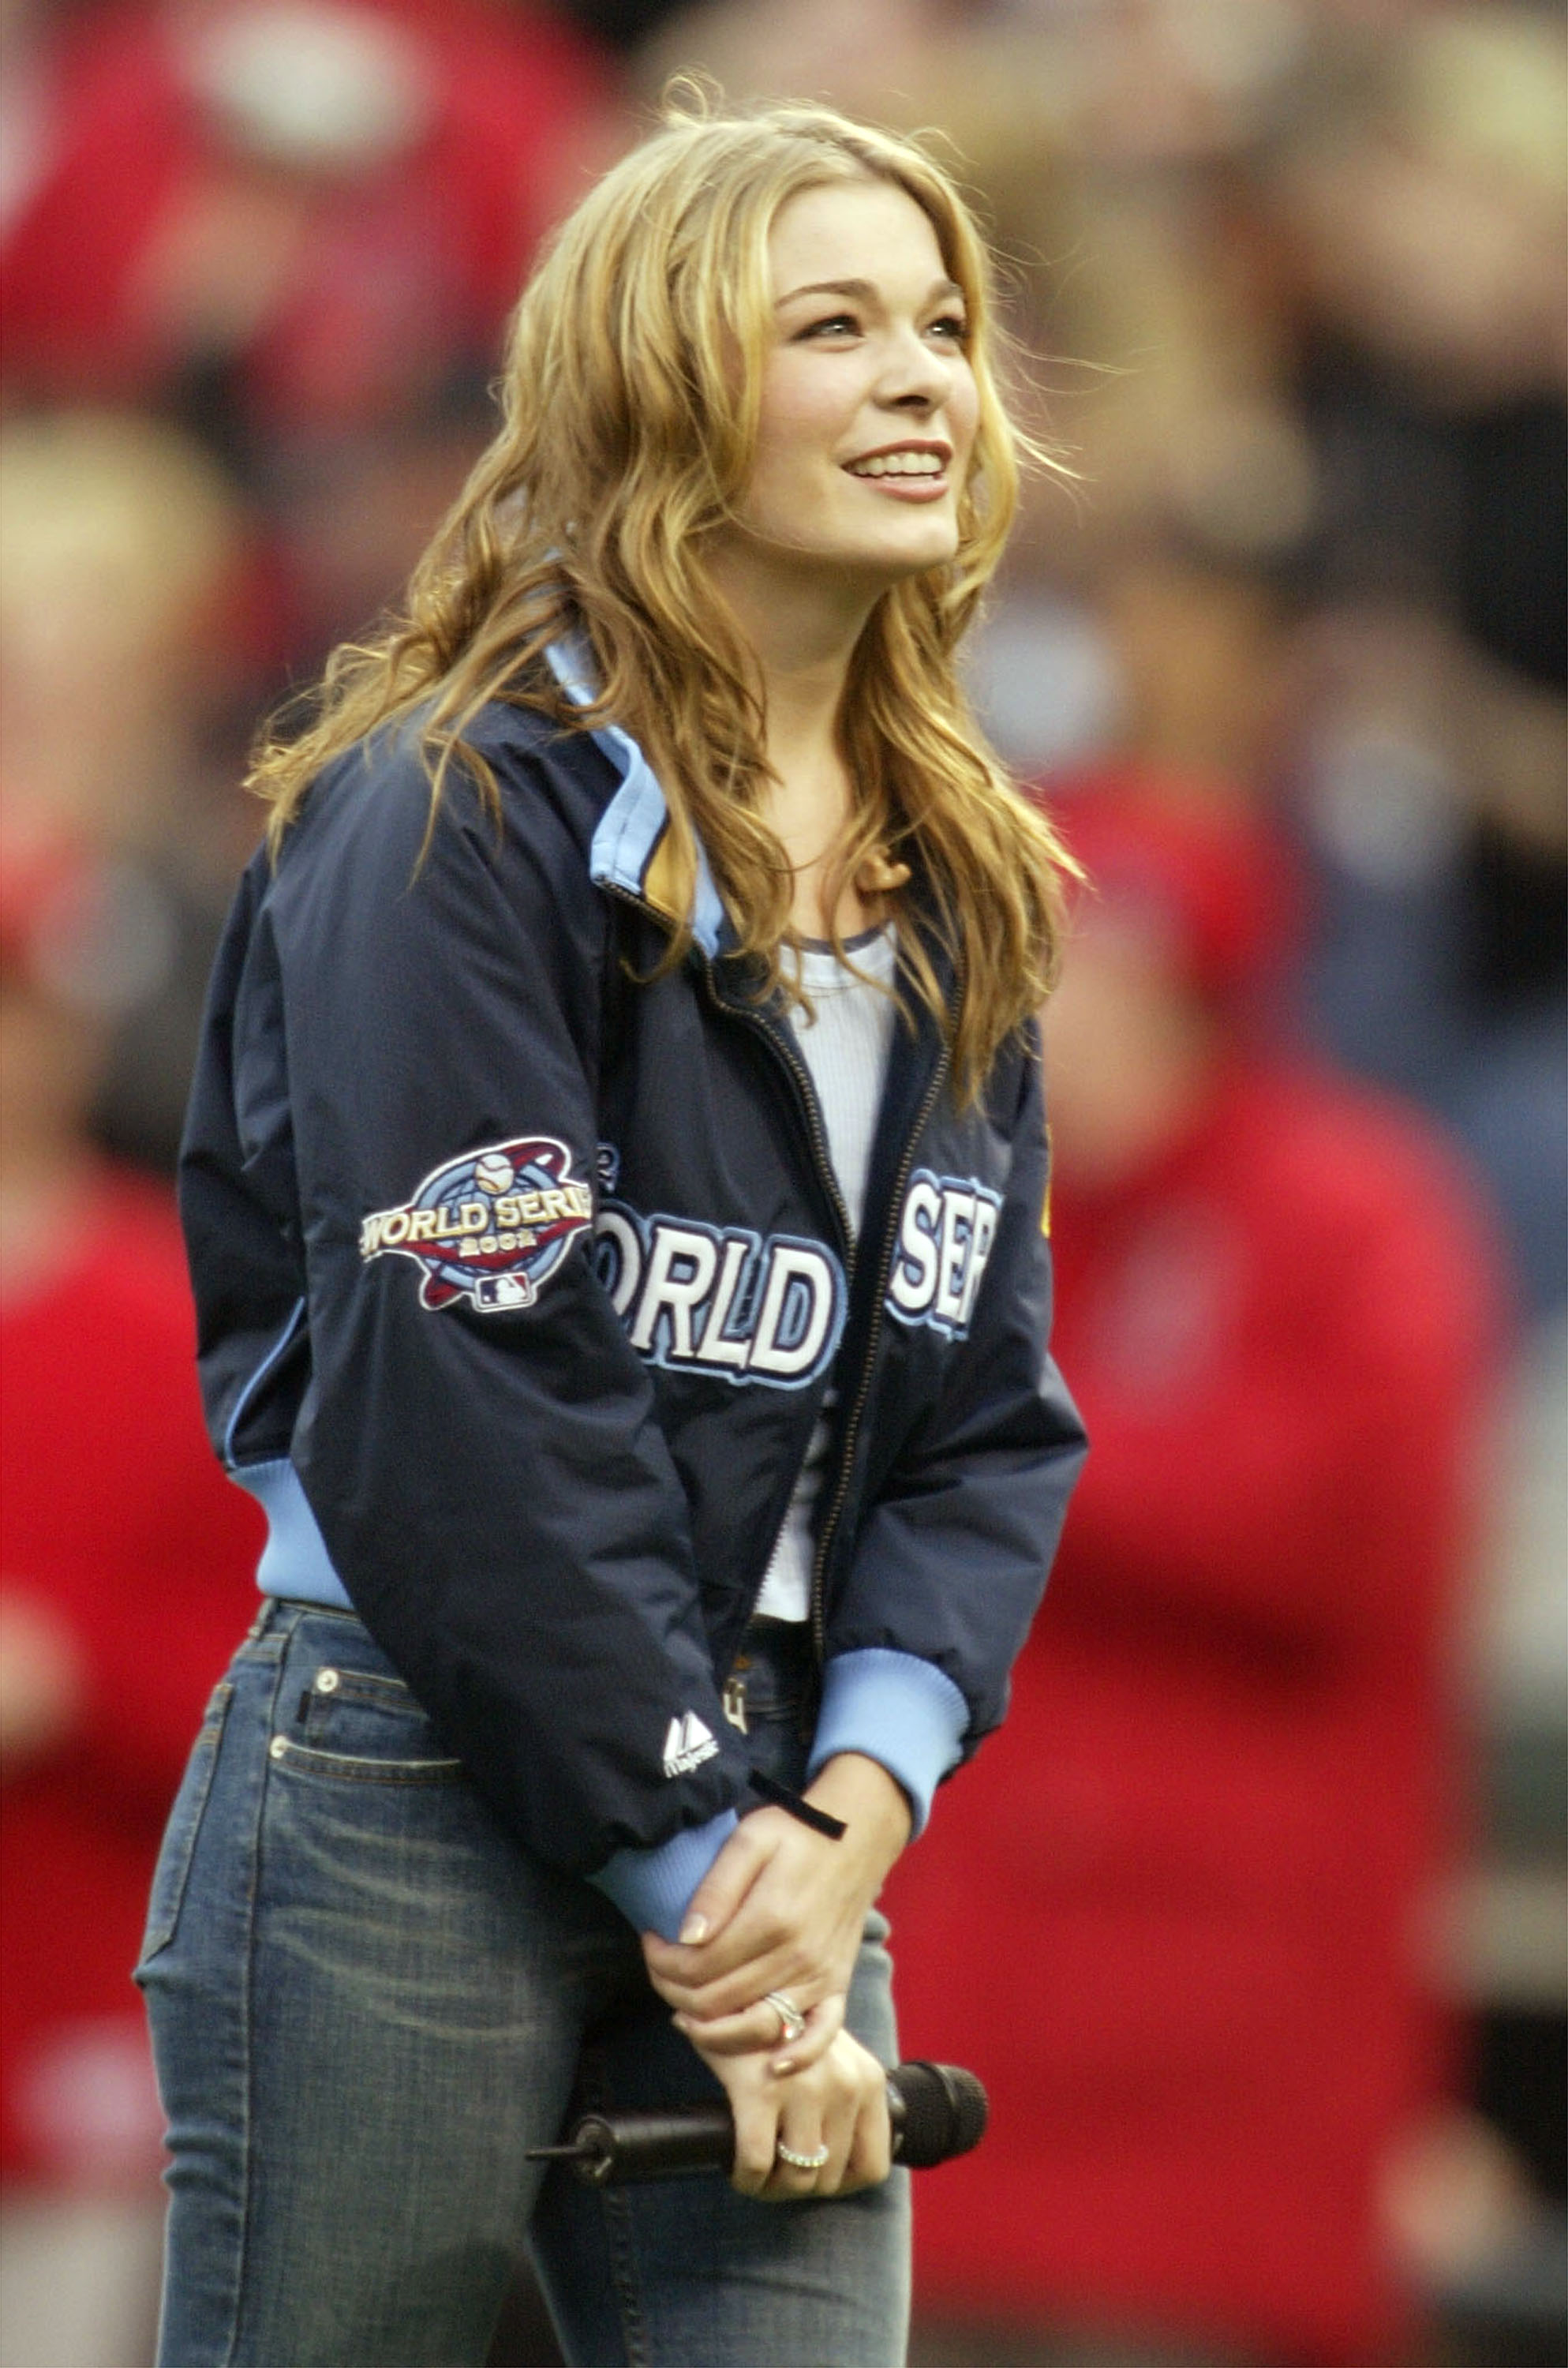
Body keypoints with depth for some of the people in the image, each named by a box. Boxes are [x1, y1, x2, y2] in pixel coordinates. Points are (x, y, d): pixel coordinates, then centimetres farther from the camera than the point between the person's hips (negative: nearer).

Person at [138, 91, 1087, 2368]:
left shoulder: (957, 893, 13)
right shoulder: (461, 817, -10)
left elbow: (988, 1412, 10)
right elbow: (464, 1405, -15)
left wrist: (851, 1814, -6)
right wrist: (697, 1877, -13)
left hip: (776, 1820, 6)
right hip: (411, 1812, -6)